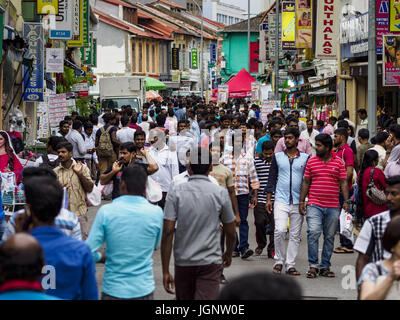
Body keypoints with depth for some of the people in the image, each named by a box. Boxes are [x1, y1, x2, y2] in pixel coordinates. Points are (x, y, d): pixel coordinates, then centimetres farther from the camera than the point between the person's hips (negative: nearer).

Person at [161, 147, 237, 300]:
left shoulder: (176, 192, -5)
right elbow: (230, 233, 5)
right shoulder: (220, 193, -4)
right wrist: (228, 254, 26)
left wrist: (165, 271, -6)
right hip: (211, 262, -2)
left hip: (183, 262, 2)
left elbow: (167, 233, -10)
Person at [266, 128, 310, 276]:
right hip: (281, 201, -1)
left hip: (298, 202, 1)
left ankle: (290, 265, 8)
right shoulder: (277, 157, 9)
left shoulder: (305, 158, 7)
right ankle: (278, 261, 0)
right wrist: (268, 199, 3)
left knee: (295, 235, 2)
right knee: (279, 230, -16)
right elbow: (272, 178, 10)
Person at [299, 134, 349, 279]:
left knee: (329, 236, 6)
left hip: (333, 207, 1)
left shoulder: (338, 162, 4)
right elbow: (306, 182, 10)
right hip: (314, 205, -1)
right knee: (313, 232, -16)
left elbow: (343, 182, 4)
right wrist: (302, 202, 5)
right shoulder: (311, 162, 6)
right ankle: (313, 265, -8)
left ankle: (325, 266, 16)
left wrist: (346, 201, -6)